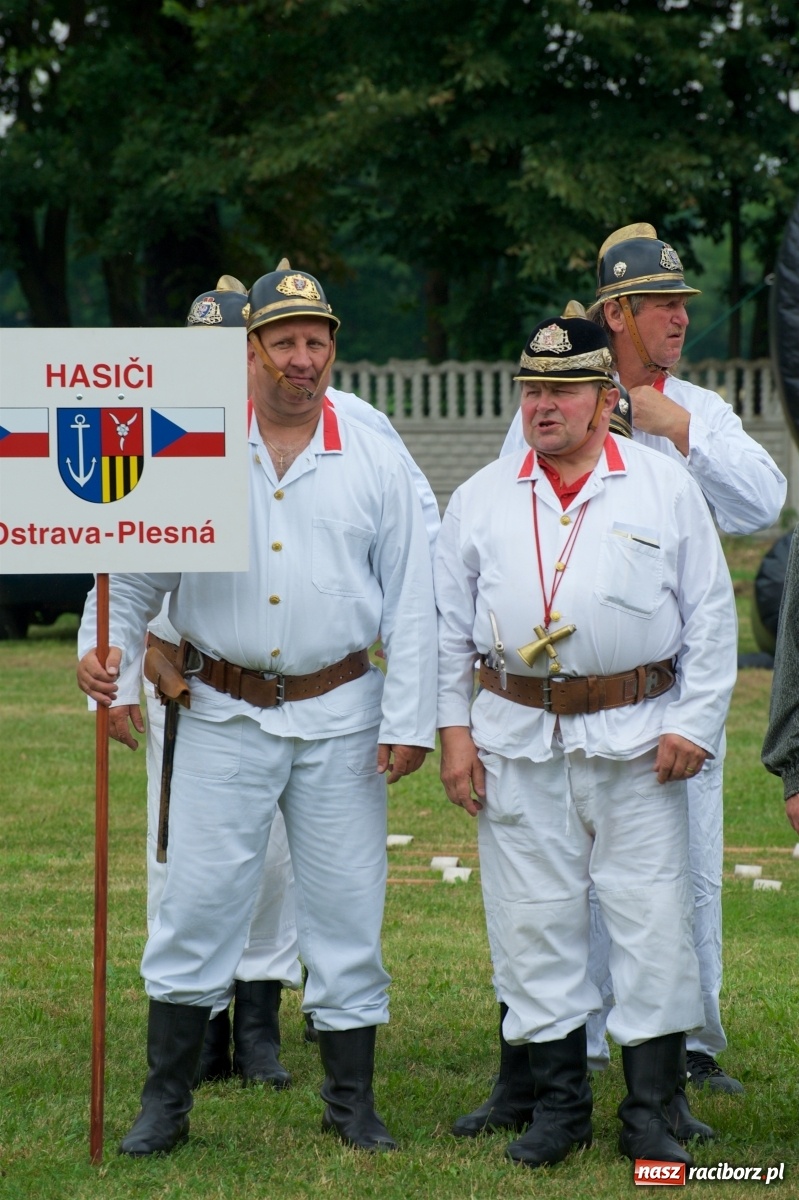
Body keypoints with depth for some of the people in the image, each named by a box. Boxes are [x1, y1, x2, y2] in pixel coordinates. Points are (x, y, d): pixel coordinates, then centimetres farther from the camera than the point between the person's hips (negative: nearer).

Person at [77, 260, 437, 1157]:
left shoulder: (374, 465, 3)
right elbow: (135, 568, 6)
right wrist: (109, 647, -12)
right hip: (224, 714, 0)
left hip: (338, 716, 1)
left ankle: (352, 1101, 16)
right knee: (197, 902, -2)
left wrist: (408, 722, -2)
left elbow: (409, 601, 3)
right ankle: (164, 1103, 7)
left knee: (345, 906, 4)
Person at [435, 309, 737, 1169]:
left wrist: (695, 724, -3)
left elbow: (710, 614, 3)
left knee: (653, 926, -2)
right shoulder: (481, 499, 9)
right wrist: (454, 728, 5)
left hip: (636, 739, -2)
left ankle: (650, 1114, 7)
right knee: (533, 926, 4)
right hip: (518, 742, 2)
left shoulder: (664, 488, 3)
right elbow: (449, 621, 12)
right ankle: (557, 1106, 15)